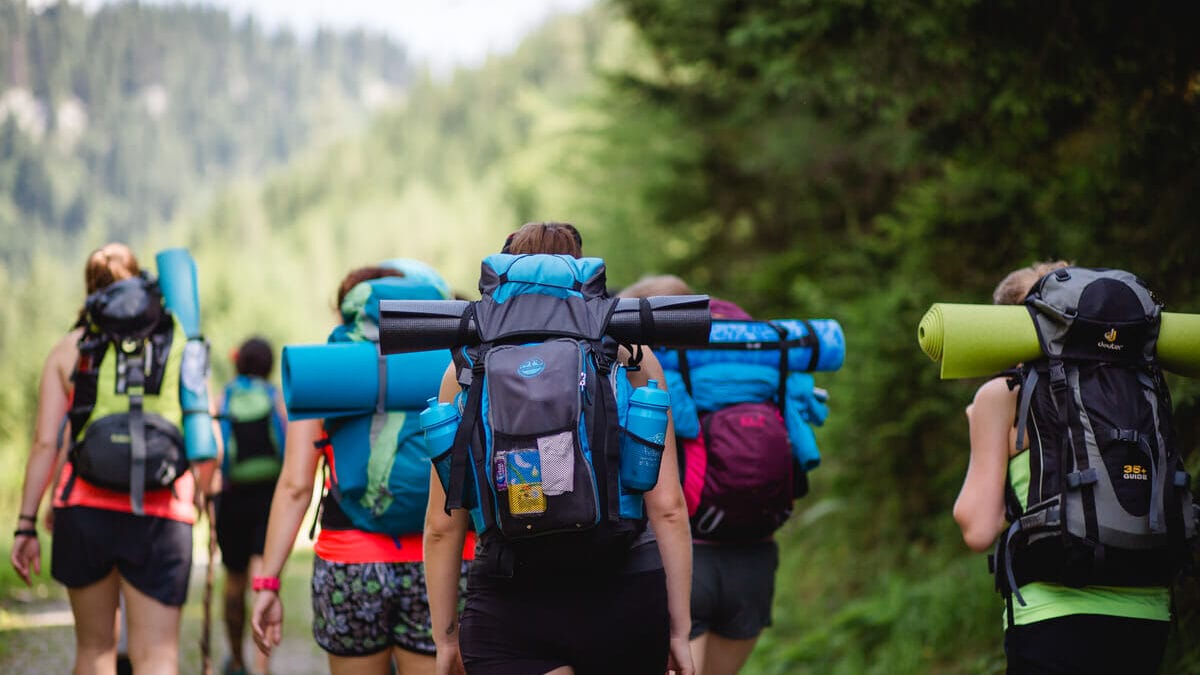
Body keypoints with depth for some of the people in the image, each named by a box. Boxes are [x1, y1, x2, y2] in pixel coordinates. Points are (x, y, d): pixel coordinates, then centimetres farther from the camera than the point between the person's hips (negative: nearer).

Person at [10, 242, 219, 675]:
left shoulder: (69, 349, 8)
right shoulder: (179, 346, 7)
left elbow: (45, 443, 1)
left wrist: (27, 524, 5)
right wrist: (194, 492, 25)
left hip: (84, 508, 1)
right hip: (161, 515, -1)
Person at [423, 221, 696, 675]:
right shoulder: (632, 361, 3)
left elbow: (442, 525, 2)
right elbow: (668, 508, -2)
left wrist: (446, 638, 10)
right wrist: (679, 629, 3)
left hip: (510, 602, -1)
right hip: (628, 595, 1)